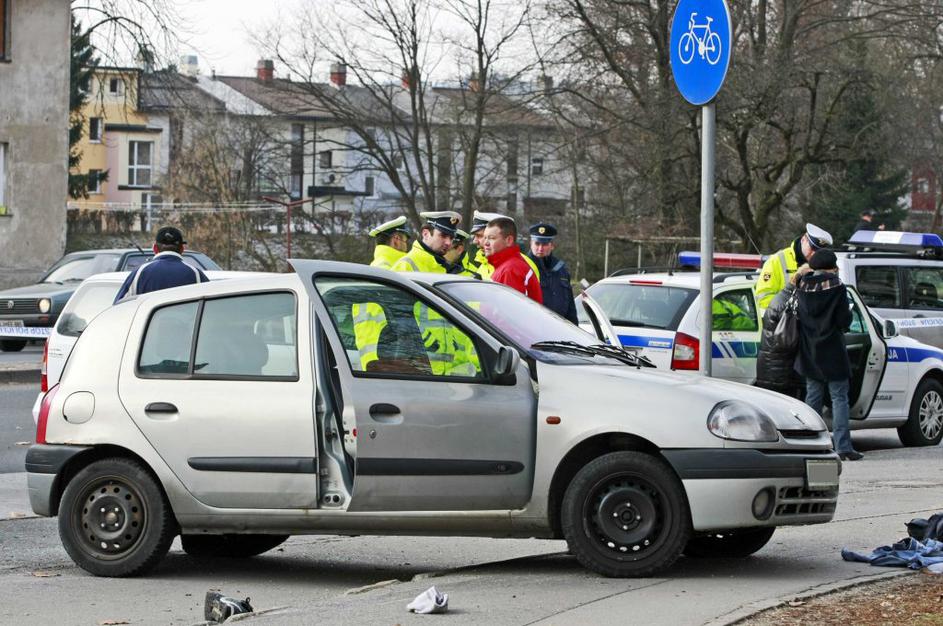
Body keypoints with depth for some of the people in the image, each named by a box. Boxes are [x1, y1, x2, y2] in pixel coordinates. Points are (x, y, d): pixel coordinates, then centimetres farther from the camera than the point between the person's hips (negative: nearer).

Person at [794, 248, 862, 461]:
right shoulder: (836, 287, -12)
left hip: (809, 353, 5)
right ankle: (843, 447, -6)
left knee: (813, 397, 13)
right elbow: (844, 320, -12)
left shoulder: (802, 287, 2)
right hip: (832, 351, -5)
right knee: (839, 398, -1)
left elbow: (800, 316, 9)